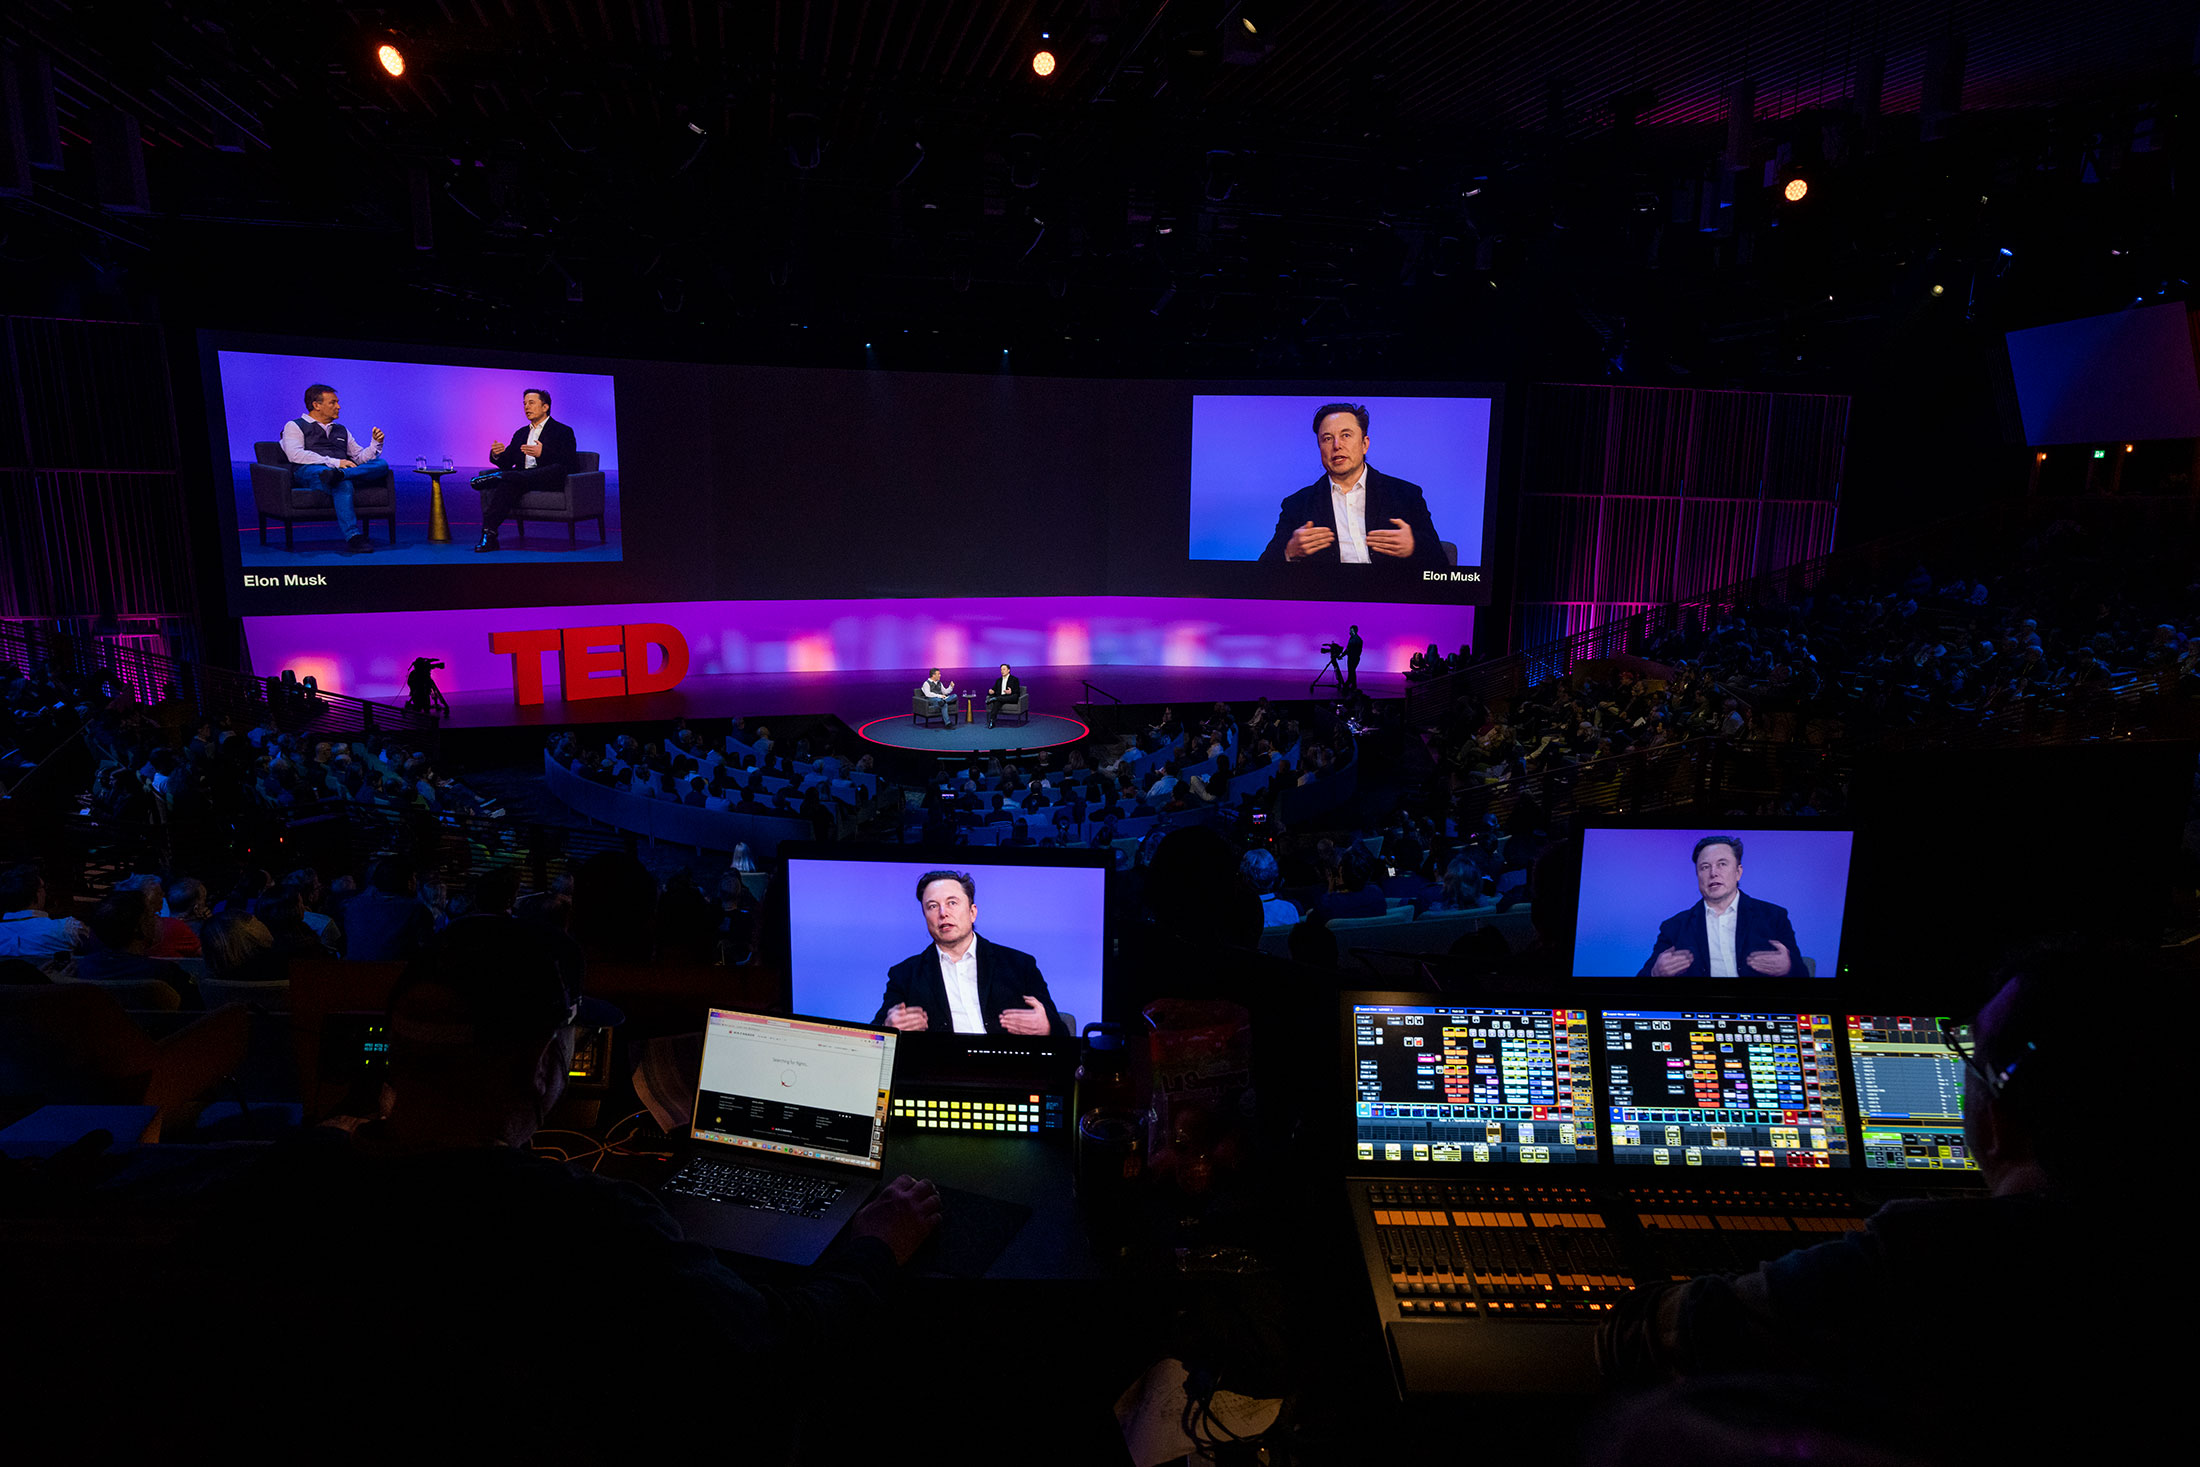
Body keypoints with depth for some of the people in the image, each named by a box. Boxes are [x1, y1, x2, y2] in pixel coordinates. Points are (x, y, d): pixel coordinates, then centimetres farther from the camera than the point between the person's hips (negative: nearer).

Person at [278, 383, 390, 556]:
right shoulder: (295, 426, 16)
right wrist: (334, 462, -15)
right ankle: (353, 537, -56)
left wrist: (376, 444, 7)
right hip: (309, 471, -5)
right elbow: (295, 454, -3)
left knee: (382, 464, -22)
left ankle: (339, 475, -46)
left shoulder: (341, 430, 34)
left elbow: (360, 456, 29)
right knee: (343, 485, -41)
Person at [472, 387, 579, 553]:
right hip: (522, 479, 4)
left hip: (547, 479, -4)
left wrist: (543, 453, -21)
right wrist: (496, 455, -3)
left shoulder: (563, 431, 10)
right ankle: (489, 535, -39)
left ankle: (498, 477, -44)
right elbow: (507, 463, 21)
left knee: (558, 468, -37)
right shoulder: (520, 433, 28)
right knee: (506, 485, -30)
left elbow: (571, 462, -7)